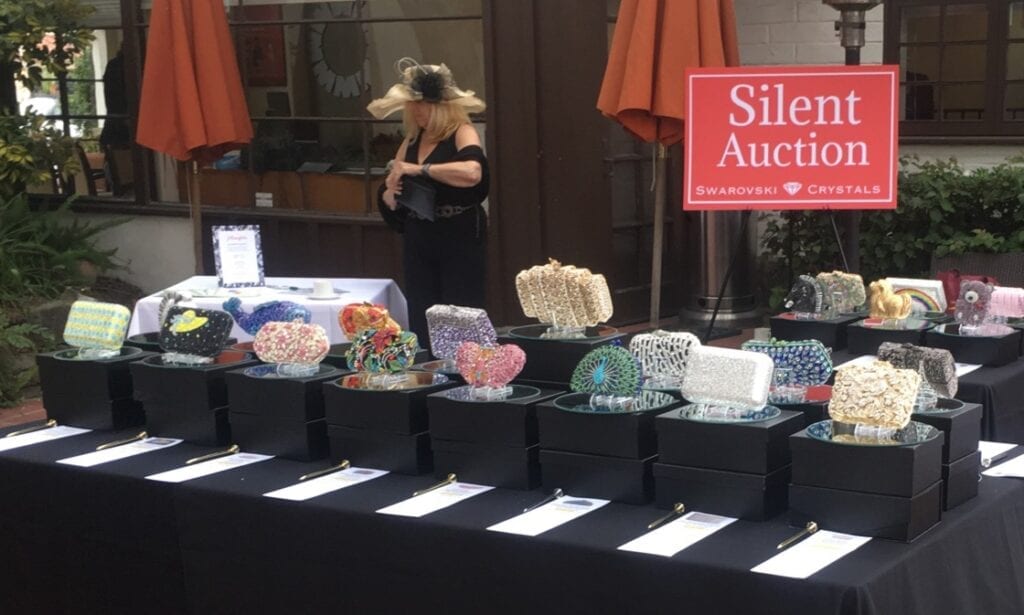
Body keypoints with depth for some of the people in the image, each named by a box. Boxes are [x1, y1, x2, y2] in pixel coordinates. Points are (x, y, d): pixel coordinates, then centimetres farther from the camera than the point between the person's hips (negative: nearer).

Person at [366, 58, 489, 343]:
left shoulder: (462, 133, -8)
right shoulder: (412, 140, 11)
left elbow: (472, 172, -30)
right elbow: (387, 201, 14)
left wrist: (419, 169, -27)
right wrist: (391, 192, -9)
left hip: (460, 240, -6)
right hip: (418, 242, 6)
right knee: (420, 324, 10)